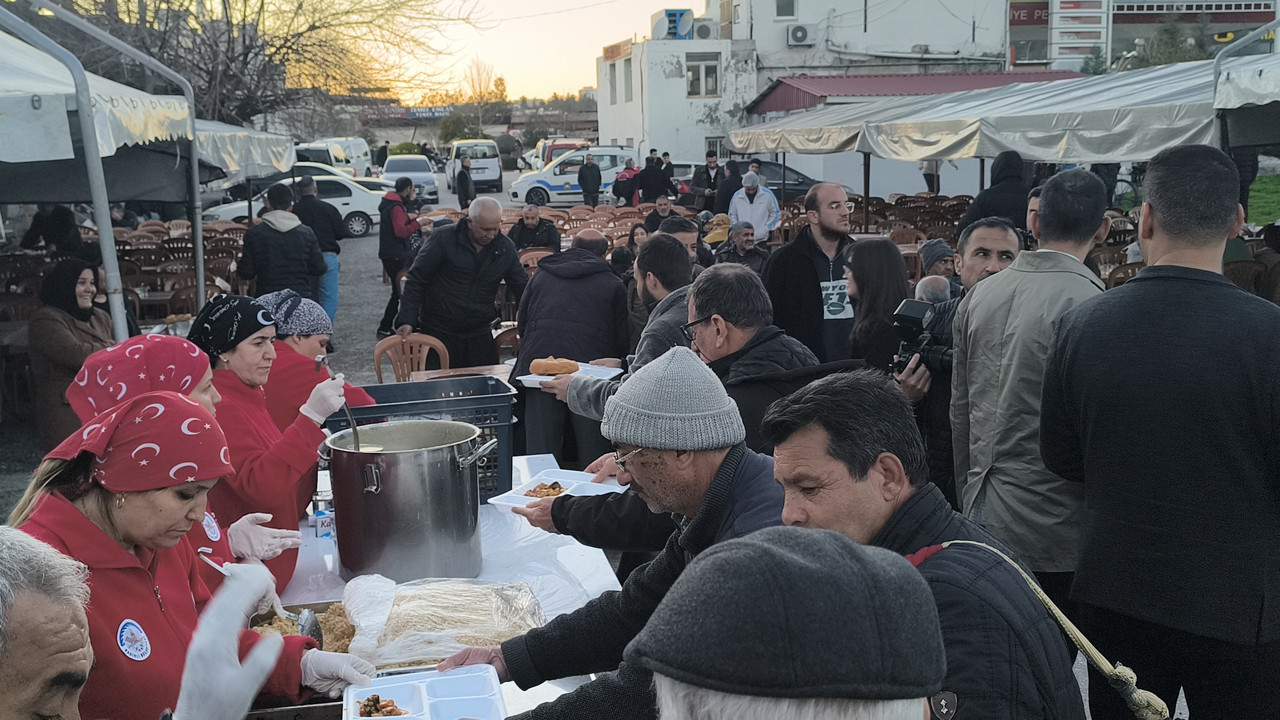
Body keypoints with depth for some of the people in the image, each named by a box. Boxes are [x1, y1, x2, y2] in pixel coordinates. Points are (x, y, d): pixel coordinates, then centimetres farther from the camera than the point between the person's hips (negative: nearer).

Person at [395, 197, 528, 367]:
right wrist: (407, 320, -14)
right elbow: (416, 280, -6)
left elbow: (522, 287, 11)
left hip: (480, 334, 3)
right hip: (438, 333, -3)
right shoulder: (442, 239, -9)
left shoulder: (505, 247, 2)